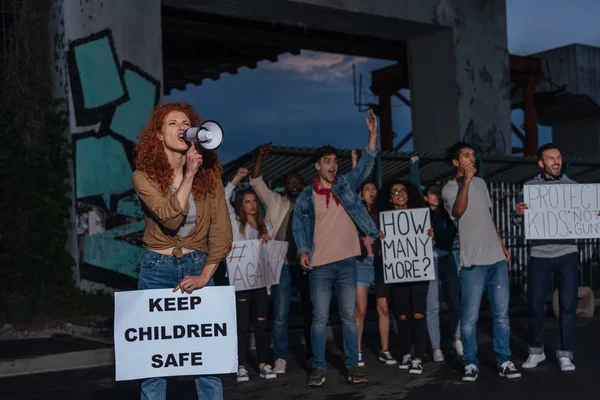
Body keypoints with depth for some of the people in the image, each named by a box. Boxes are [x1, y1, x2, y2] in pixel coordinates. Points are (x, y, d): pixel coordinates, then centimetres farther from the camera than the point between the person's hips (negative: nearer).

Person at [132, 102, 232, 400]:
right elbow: (170, 218, -21)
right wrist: (189, 175, -21)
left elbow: (221, 233, -1)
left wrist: (205, 276, -8)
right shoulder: (145, 175, -6)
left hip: (198, 267, 1)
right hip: (157, 269, -1)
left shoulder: (209, 175, 0)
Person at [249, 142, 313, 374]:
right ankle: (280, 358, 2)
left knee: (310, 312, 10)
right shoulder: (275, 202, 7)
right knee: (280, 314, -4)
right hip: (282, 266, -1)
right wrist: (260, 156, -12)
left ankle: (312, 354, 23)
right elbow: (256, 182, -1)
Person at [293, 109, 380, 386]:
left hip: (346, 262, 1)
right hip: (320, 265, -1)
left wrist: (373, 134, -16)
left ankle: (353, 365, 13)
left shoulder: (346, 184, 6)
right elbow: (298, 226, 4)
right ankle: (319, 367, 11)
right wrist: (303, 251, -12)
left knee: (349, 316, 5)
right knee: (320, 318, 2)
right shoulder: (305, 197, 3)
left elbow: (366, 164, -3)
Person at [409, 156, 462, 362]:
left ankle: (457, 339, 27)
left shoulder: (447, 213, 7)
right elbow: (415, 187, -3)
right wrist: (414, 164, 3)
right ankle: (436, 348, 3)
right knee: (432, 306, -2)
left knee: (454, 301, 8)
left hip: (447, 259, 3)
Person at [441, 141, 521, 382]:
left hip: (497, 258, 6)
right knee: (470, 318, -5)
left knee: (501, 314, 5)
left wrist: (502, 245, 17)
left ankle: (504, 362, 11)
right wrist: (466, 181, -26)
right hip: (473, 262, -6)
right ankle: (470, 363, 5)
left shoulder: (481, 183, 16)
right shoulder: (450, 189, -4)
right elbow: (459, 211, -26)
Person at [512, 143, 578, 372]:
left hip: (567, 253, 0)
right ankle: (536, 351, 21)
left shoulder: (572, 186, 5)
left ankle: (565, 354, 11)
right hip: (539, 255, 0)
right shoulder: (530, 187, 4)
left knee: (568, 306, 0)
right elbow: (518, 223, 3)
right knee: (536, 306, 5)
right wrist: (518, 213, -20)